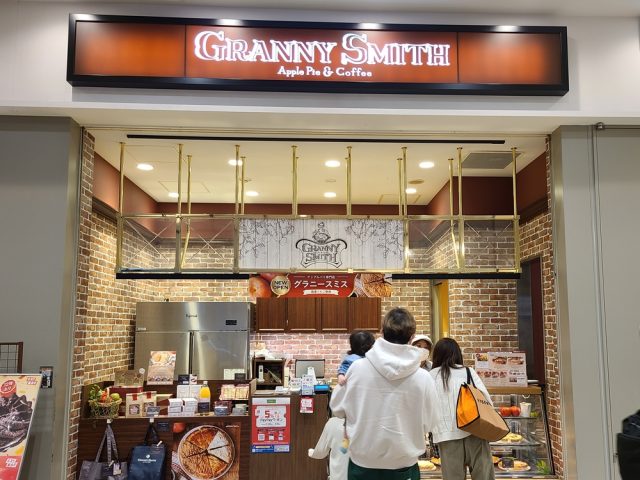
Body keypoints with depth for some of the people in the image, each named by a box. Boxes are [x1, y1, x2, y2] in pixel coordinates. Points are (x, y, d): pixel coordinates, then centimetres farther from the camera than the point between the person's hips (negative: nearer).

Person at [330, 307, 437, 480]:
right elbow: (426, 425, -3)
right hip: (404, 465, 0)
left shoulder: (357, 368, -15)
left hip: (362, 462, 1)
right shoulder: (423, 378, -15)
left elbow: (337, 408, -1)